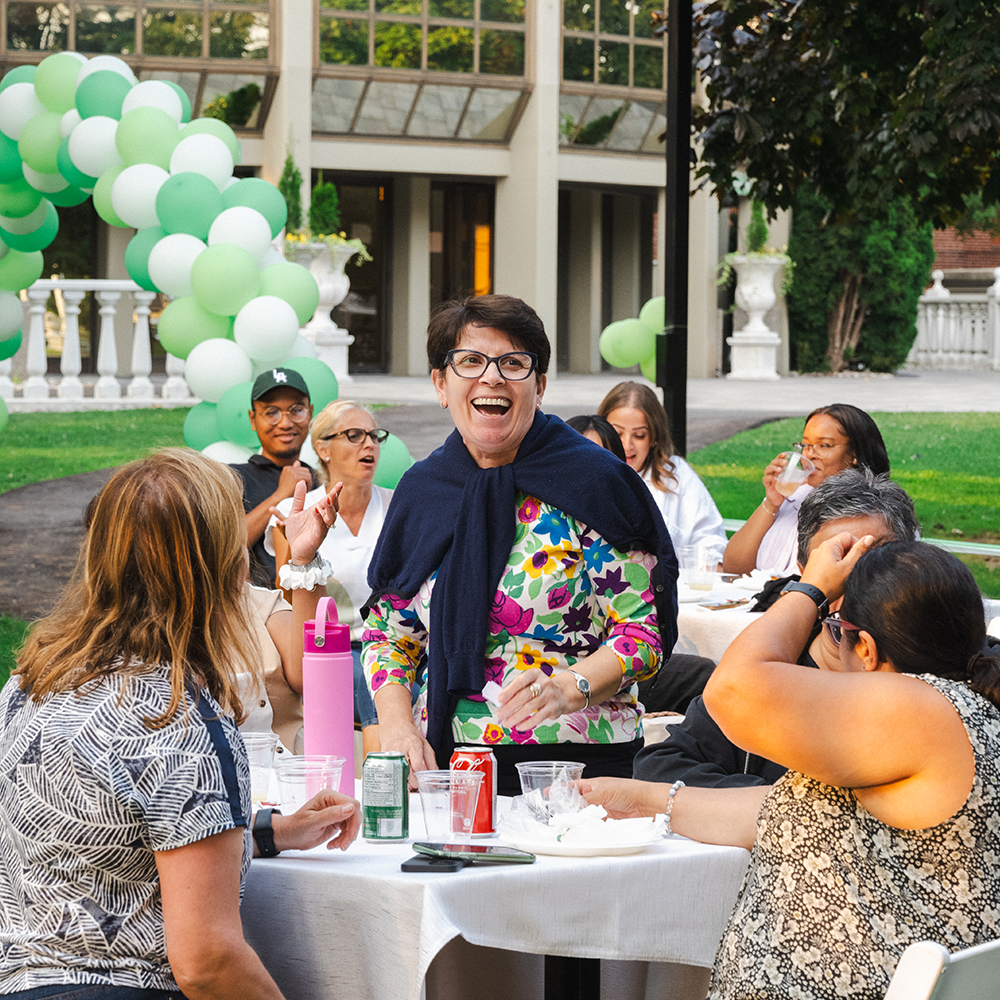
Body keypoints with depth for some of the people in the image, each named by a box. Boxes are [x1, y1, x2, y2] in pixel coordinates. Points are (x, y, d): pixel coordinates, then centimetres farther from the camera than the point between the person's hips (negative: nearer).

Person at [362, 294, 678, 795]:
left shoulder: (593, 482, 2)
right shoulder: (421, 490, 14)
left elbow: (642, 629, -1)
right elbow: (387, 634, 19)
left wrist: (570, 687, -19)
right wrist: (397, 723, 0)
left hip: (578, 760, -3)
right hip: (443, 761, 4)